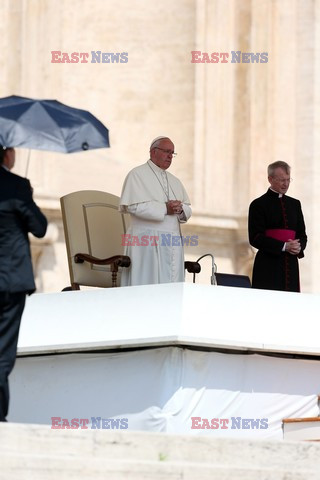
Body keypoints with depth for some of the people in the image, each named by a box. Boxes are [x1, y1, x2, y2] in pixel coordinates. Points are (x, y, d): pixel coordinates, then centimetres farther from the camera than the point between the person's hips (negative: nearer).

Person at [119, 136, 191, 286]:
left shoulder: (174, 181, 22)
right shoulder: (137, 175, 0)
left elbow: (188, 210, 20)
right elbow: (133, 206, -12)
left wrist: (180, 209, -5)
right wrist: (164, 209, -15)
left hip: (172, 244, 6)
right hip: (147, 244, -6)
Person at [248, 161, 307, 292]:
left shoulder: (294, 204, 18)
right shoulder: (259, 205, 1)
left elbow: (302, 234, 21)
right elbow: (255, 238, -6)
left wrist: (299, 247, -3)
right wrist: (284, 247, -15)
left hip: (291, 266, 5)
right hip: (268, 266, -5)